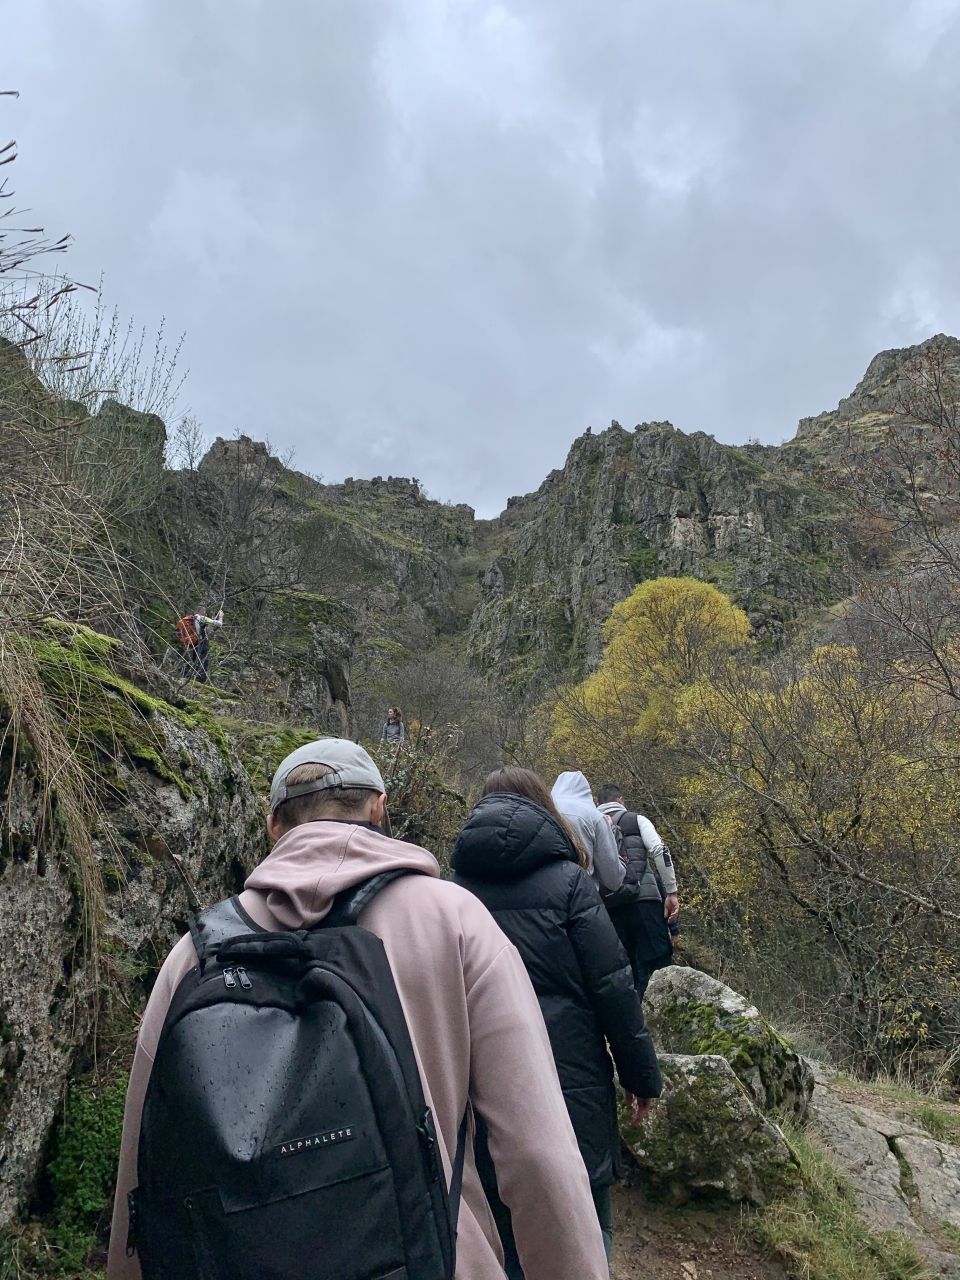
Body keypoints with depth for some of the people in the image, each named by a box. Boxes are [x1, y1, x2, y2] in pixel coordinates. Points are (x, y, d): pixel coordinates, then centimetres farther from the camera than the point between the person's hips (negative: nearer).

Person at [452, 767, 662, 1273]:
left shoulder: (454, 889, 0)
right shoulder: (567, 881, -9)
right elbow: (614, 988, -9)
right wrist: (642, 1076, 3)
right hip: (570, 1092, -3)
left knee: (501, 1246, 20)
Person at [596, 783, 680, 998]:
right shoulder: (636, 820, 11)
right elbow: (659, 851, -4)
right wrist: (672, 892, -4)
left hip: (609, 906, 3)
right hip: (644, 898, -3)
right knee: (659, 965, 0)